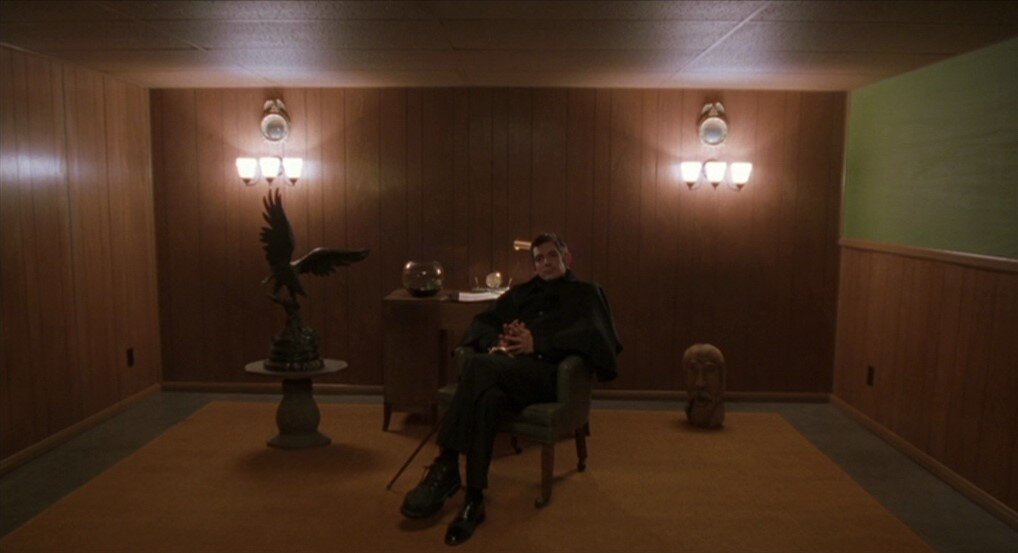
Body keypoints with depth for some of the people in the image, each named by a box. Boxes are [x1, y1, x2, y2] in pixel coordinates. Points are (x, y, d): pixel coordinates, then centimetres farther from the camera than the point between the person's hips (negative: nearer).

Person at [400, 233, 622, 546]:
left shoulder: (585, 293, 21)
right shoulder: (521, 293, 32)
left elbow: (590, 333, 0)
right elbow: (482, 322, 22)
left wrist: (537, 343, -11)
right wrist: (495, 342, -3)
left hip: (546, 371, -4)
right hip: (505, 366, 4)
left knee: (480, 366, -35)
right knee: (488, 396, -36)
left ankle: (446, 467, -32)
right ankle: (473, 500, -38)